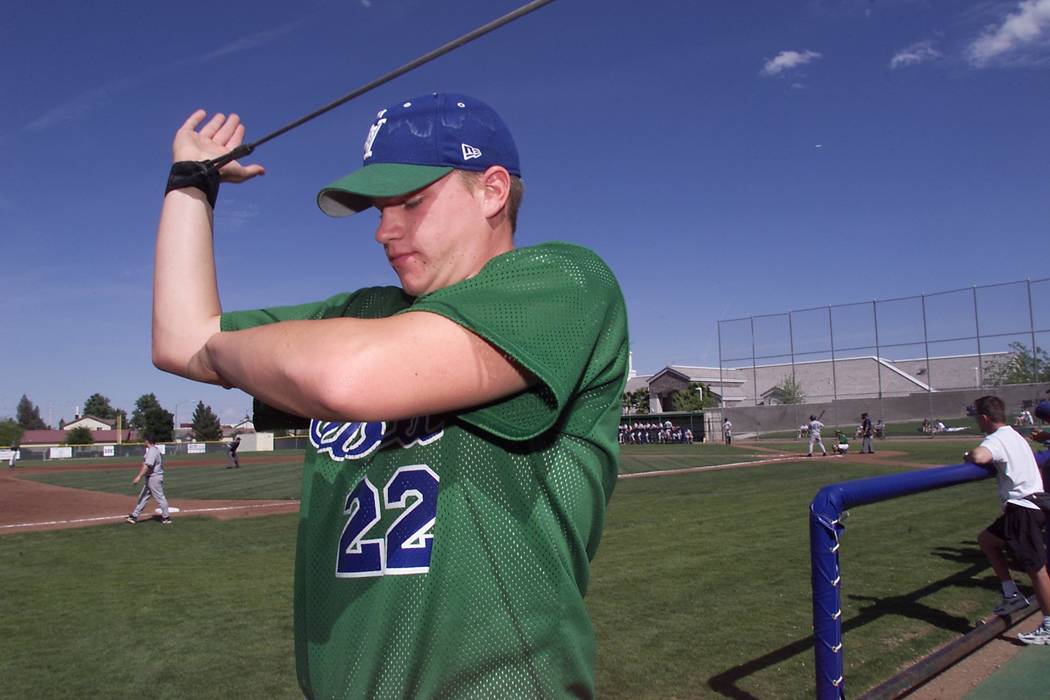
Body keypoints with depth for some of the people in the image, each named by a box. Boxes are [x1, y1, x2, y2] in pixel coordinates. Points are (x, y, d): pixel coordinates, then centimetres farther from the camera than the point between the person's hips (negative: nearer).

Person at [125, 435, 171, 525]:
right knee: (143, 497, 13)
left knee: (160, 498, -2)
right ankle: (134, 516, 17)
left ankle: (166, 517, 5)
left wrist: (139, 476, -36)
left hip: (154, 478, -10)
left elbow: (147, 465, -29)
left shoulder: (152, 451, -18)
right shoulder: (156, 450, 14)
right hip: (150, 478, 10)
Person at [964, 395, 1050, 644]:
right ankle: (1012, 594, 17)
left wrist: (968, 455, -16)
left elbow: (980, 457, -37)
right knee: (986, 539, 18)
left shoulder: (996, 439, -15)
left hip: (1022, 509, -10)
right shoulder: (1014, 435, 15)